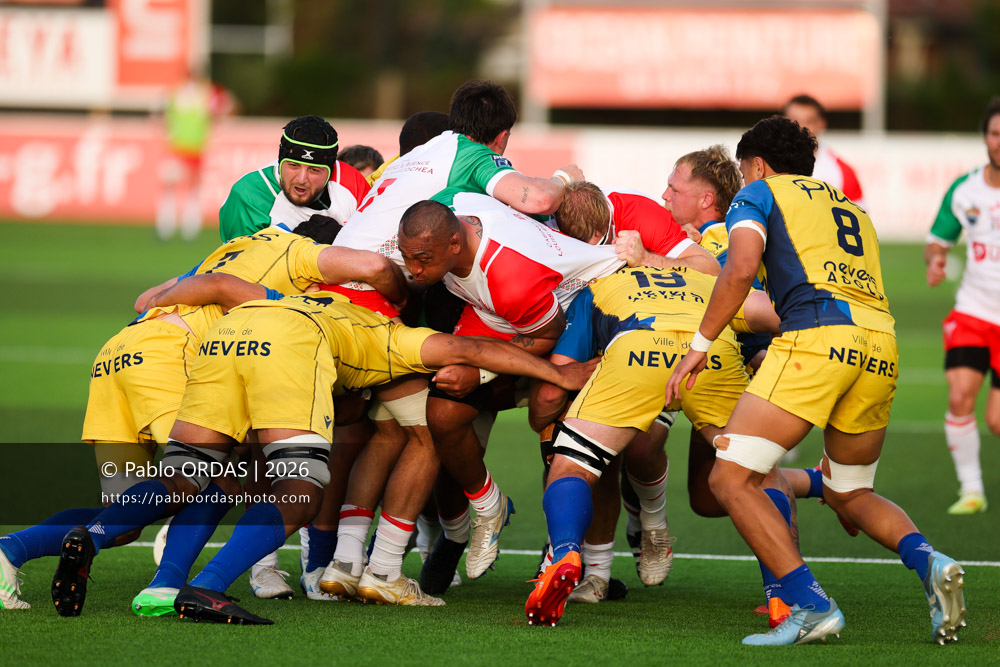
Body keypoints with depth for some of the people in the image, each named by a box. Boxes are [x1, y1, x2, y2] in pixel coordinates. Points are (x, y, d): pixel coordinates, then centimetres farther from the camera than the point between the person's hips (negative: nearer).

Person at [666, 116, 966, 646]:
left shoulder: (759, 194, 15)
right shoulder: (852, 208, 34)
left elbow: (742, 268, -3)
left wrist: (700, 345, 1)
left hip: (818, 335, -7)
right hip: (882, 344, 7)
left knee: (732, 479, -3)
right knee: (848, 494, 23)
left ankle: (810, 606, -18)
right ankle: (927, 561, -6)